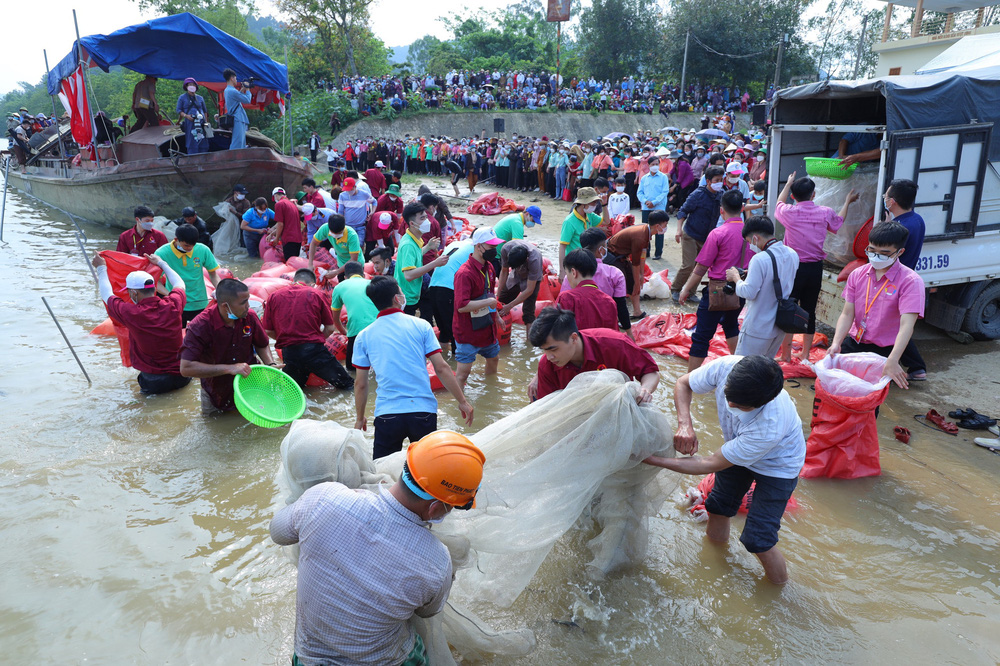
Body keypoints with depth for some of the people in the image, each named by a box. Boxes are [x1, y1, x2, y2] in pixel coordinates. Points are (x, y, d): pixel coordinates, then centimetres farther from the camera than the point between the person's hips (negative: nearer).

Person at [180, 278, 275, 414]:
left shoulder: (250, 316, -14)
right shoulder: (200, 326, -26)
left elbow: (262, 345, 6)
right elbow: (186, 368, -32)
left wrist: (271, 365, -15)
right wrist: (229, 368, -35)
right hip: (215, 391, -2)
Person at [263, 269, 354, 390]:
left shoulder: (274, 296, 11)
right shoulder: (317, 294, 6)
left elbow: (268, 331, 10)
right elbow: (330, 328, 7)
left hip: (288, 353, 2)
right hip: (314, 350, -2)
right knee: (347, 384, 10)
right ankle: (349, 385, -12)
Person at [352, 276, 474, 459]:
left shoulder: (364, 337, 4)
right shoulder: (421, 326, 1)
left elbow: (360, 384, 7)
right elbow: (441, 368, -2)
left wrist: (360, 418, 21)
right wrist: (462, 401, 6)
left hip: (386, 415, 0)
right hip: (424, 411, 0)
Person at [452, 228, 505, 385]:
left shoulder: (489, 267, 4)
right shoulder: (465, 273, -26)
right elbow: (461, 306, -33)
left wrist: (496, 316, 26)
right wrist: (488, 302, -26)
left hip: (487, 327, 9)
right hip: (468, 332, -9)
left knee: (494, 358, 27)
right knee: (463, 371, -6)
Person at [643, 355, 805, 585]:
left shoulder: (771, 426, -44)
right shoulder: (725, 366, -34)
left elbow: (711, 465, -33)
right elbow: (683, 383, -12)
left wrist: (652, 459, -33)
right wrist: (684, 424, -31)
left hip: (777, 466, -5)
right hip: (737, 447, 5)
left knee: (757, 541, -8)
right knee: (717, 508, 13)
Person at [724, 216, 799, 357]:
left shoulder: (760, 259, -23)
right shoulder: (792, 255, 2)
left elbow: (748, 292, -22)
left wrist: (736, 278, -5)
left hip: (758, 328, -8)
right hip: (781, 325, 8)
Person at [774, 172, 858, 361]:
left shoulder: (788, 212, -8)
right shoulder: (825, 213, -1)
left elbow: (779, 202, 18)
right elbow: (838, 222, 25)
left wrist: (788, 183, 35)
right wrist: (847, 202, 42)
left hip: (794, 268, -3)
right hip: (815, 269, 3)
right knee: (809, 310, 10)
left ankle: (786, 354, 7)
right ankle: (805, 354, 18)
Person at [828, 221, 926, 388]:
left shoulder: (910, 281, -16)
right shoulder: (857, 274, 0)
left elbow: (907, 325, -27)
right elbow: (847, 314, -3)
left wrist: (892, 361, -39)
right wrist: (836, 343, -21)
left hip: (887, 348, -5)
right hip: (856, 341, 5)